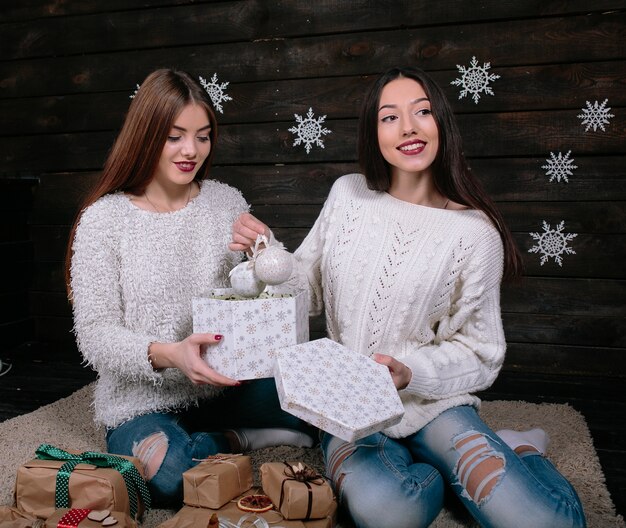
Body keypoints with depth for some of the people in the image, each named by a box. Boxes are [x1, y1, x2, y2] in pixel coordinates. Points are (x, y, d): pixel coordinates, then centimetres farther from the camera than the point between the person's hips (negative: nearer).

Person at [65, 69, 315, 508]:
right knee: (172, 475, -33)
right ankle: (232, 439, 0)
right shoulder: (104, 218, -7)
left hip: (224, 384, 3)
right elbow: (95, 335, -10)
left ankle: (221, 438, 2)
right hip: (142, 400, -2)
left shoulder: (227, 202, 3)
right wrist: (168, 354, -28)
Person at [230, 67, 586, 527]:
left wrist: (410, 372, -21)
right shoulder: (347, 195, 0)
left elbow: (478, 353, -3)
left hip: (433, 400, -1)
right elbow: (307, 291, 8)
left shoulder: (475, 231, -8)